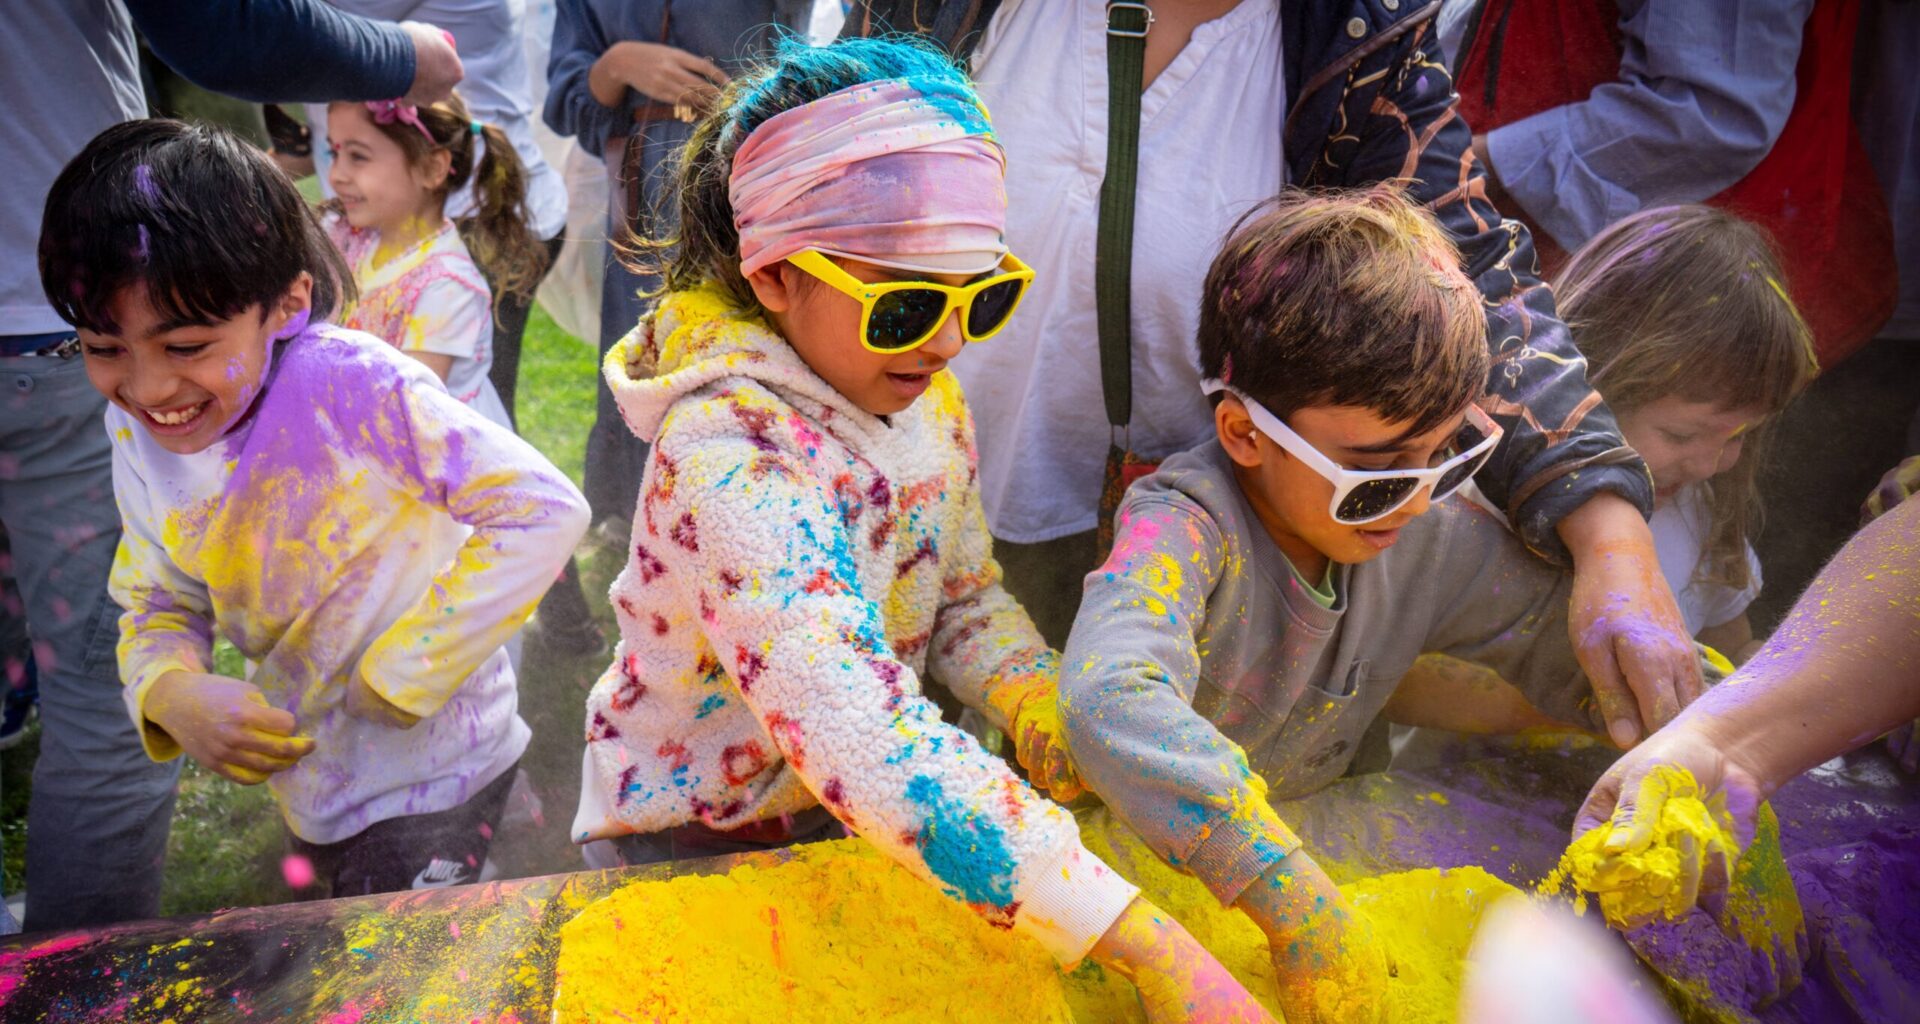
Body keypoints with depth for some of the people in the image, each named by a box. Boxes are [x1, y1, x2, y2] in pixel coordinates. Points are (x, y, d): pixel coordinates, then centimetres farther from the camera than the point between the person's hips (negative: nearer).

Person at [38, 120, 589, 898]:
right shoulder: (136, 437, -6)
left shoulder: (354, 387, -27)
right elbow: (159, 605, 5)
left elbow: (544, 511, -26)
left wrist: (402, 673, -23)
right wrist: (171, 691, -18)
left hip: (426, 769, -7)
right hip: (305, 773, 7)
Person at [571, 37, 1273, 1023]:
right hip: (694, 843, -6)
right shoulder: (730, 456, -30)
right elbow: (853, 731, -42)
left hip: (866, 817, 6)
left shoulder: (925, 395, -5)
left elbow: (968, 598, 7)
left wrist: (1032, 695, -16)